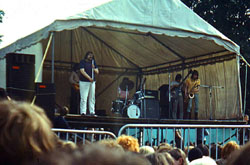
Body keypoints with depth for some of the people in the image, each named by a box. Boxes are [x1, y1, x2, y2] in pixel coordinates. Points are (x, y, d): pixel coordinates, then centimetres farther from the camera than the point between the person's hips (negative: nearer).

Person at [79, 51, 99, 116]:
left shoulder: (93, 62, 14)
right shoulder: (82, 62, -1)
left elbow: (97, 72, 13)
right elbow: (82, 71, -12)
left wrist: (94, 68, -8)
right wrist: (89, 78, -21)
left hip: (92, 82, 5)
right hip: (84, 82, -5)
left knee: (92, 98, 4)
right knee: (84, 98, -8)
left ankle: (92, 112, 8)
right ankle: (83, 112, -7)